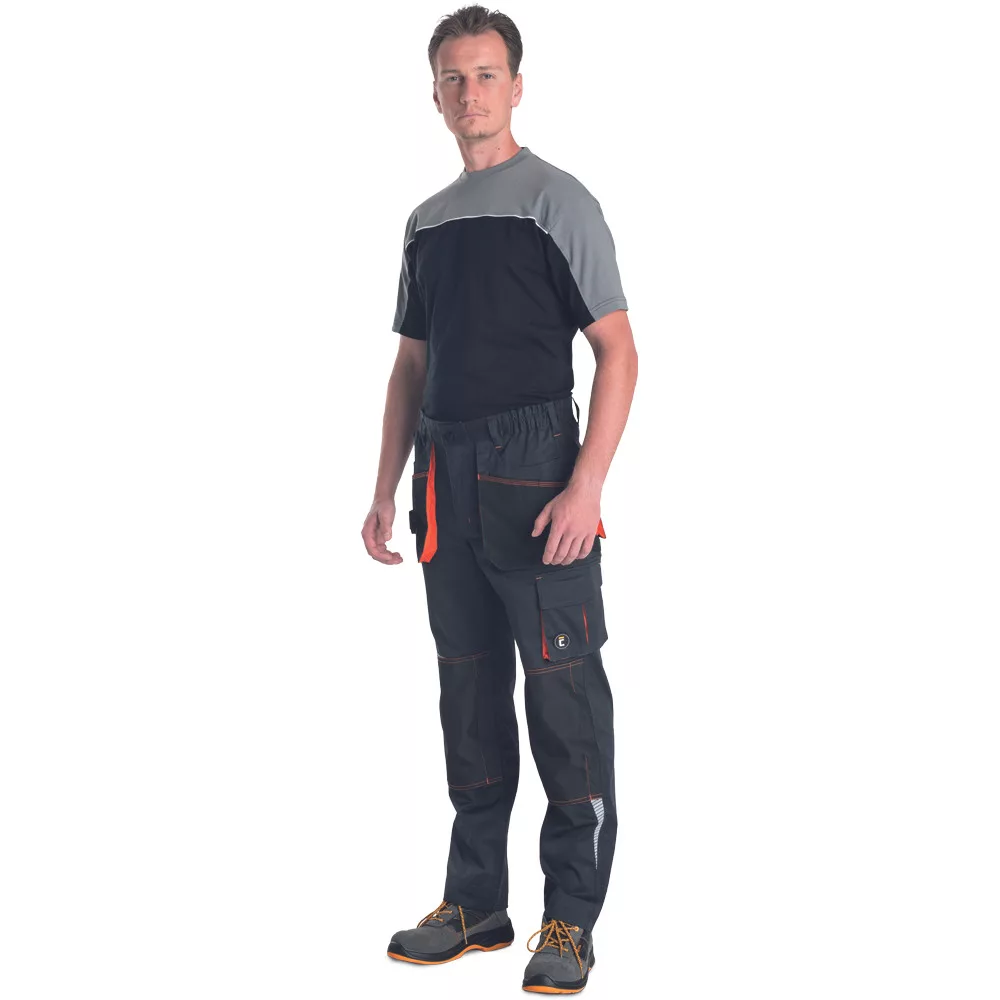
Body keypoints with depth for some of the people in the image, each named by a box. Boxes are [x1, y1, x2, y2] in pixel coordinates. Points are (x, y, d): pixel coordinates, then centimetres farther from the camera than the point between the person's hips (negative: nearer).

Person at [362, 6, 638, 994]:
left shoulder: (556, 200, -3)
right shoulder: (426, 221, 16)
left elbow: (617, 352, -9)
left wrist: (586, 486, -18)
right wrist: (387, 491, 14)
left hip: (534, 470, -6)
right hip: (446, 486, 7)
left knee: (563, 695, -4)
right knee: (469, 696, 12)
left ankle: (570, 920, 6)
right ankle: (476, 903, 23)